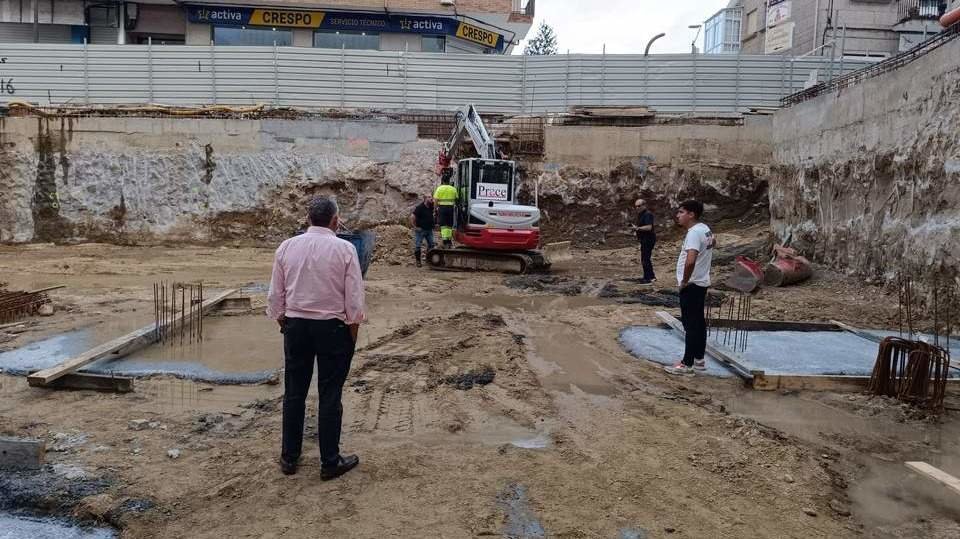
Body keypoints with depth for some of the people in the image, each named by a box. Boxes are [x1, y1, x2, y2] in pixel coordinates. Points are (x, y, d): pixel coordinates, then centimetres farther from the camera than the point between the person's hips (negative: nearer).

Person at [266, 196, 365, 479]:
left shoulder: (287, 247, 0)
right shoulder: (344, 249, -10)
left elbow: (275, 295, 4)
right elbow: (354, 297, -9)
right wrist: (352, 330, 4)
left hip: (295, 325, 3)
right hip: (332, 327, -3)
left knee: (294, 393, 13)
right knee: (330, 396, 4)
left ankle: (289, 457, 24)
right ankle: (330, 462, 13)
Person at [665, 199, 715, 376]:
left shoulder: (694, 233, -22)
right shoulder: (705, 229, 9)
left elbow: (690, 261, -36)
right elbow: (713, 242, 34)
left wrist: (685, 280, -22)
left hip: (691, 285, -10)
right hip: (701, 282, 10)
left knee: (690, 324, -5)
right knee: (699, 322, 15)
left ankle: (687, 365, 0)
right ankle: (699, 360, 25)